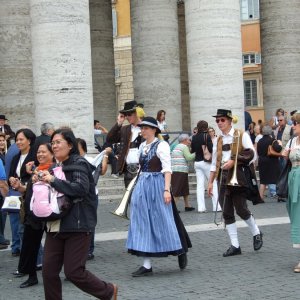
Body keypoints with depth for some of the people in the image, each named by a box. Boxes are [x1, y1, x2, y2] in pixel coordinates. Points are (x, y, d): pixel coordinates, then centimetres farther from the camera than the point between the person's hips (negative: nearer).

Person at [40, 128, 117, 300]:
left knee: (73, 272, -4)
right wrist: (42, 181, 5)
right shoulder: (56, 166, 14)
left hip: (78, 226, -7)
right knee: (49, 270, 1)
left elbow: (81, 188, -24)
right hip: (56, 226, 7)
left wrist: (53, 180, -19)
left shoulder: (78, 164, -8)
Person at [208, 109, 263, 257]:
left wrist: (233, 161, -18)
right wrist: (210, 182, 9)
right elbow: (214, 163, 14)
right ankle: (235, 246, 9)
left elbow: (251, 153, -9)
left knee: (241, 209, -6)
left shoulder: (242, 136, -1)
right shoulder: (218, 140, 14)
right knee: (227, 213, 3)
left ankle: (256, 233, 21)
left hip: (238, 176, -5)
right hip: (223, 177, 5)